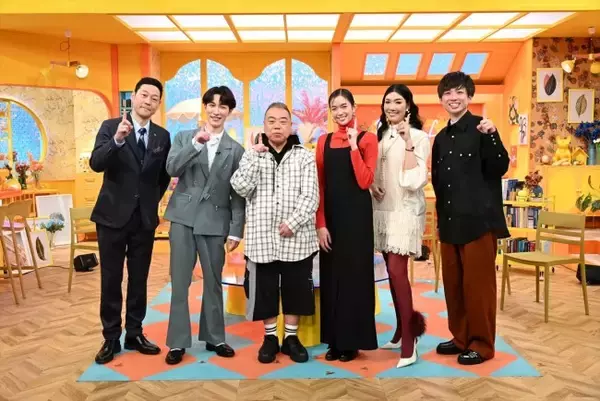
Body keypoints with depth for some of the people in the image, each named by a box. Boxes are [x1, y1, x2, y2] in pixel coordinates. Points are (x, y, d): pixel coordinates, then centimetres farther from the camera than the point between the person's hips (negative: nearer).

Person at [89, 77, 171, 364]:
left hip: (145, 218, 3)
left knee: (139, 279, 10)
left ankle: (134, 334, 23)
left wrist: (153, 201, 9)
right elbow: (96, 164, -19)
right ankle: (111, 338, 17)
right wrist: (117, 140, -33)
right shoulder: (110, 126, -4)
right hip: (113, 215, -2)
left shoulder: (162, 136, 4)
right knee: (111, 279, 4)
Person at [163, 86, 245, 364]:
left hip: (215, 222, 0)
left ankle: (214, 338, 25)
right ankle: (177, 342, 15)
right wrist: (196, 143, -19)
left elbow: (238, 193, 3)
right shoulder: (184, 137, 7)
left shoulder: (235, 150, 5)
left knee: (213, 282, 11)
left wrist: (236, 230, -2)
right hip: (184, 218, 0)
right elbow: (171, 169, -9)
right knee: (179, 282, 4)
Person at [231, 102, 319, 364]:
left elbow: (311, 196, -4)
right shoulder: (253, 154, 7)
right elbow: (240, 188, -8)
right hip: (262, 238, 1)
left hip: (297, 238, 0)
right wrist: (255, 154, -14)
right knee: (265, 290, 8)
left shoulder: (305, 156, 4)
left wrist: (293, 223, -15)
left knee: (295, 290, 8)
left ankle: (291, 337, 23)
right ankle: (270, 337, 24)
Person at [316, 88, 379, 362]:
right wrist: (320, 223, -4)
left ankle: (352, 341, 14)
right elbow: (319, 186, 4)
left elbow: (365, 181, -12)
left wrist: (353, 146, -13)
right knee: (331, 275, 8)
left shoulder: (367, 139, 0)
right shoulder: (324, 141, 9)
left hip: (357, 214, -3)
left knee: (354, 274, 3)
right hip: (330, 214, 4)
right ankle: (334, 340, 20)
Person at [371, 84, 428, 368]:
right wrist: (371, 185, -2)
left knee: (397, 272, -13)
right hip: (381, 210, 6)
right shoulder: (379, 134, 11)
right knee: (393, 272, 10)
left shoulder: (418, 136, -7)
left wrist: (408, 142, -19)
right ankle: (403, 328, 23)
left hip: (405, 211, -6)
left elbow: (414, 180, -17)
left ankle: (409, 340, -3)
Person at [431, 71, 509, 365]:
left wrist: (491, 137, -26)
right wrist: (440, 216, 11)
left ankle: (481, 344, 14)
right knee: (453, 283, 13)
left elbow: (500, 169, -13)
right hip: (449, 221, 7)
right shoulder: (441, 138, 13)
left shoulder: (482, 128, -6)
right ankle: (460, 337, 27)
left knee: (478, 284, 1)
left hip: (479, 219, -6)